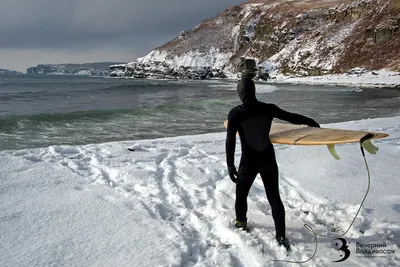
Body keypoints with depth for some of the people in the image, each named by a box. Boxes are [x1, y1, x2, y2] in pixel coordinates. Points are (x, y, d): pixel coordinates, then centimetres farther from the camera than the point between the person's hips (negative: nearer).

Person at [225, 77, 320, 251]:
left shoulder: (235, 113, -15)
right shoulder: (268, 109, -8)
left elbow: (230, 142, -16)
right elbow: (292, 117, 4)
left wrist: (230, 165, -10)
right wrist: (311, 122, 20)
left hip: (249, 162, -2)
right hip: (269, 160, 3)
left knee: (241, 194, 21)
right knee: (274, 197, 11)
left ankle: (241, 223, 41)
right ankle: (281, 236, 15)